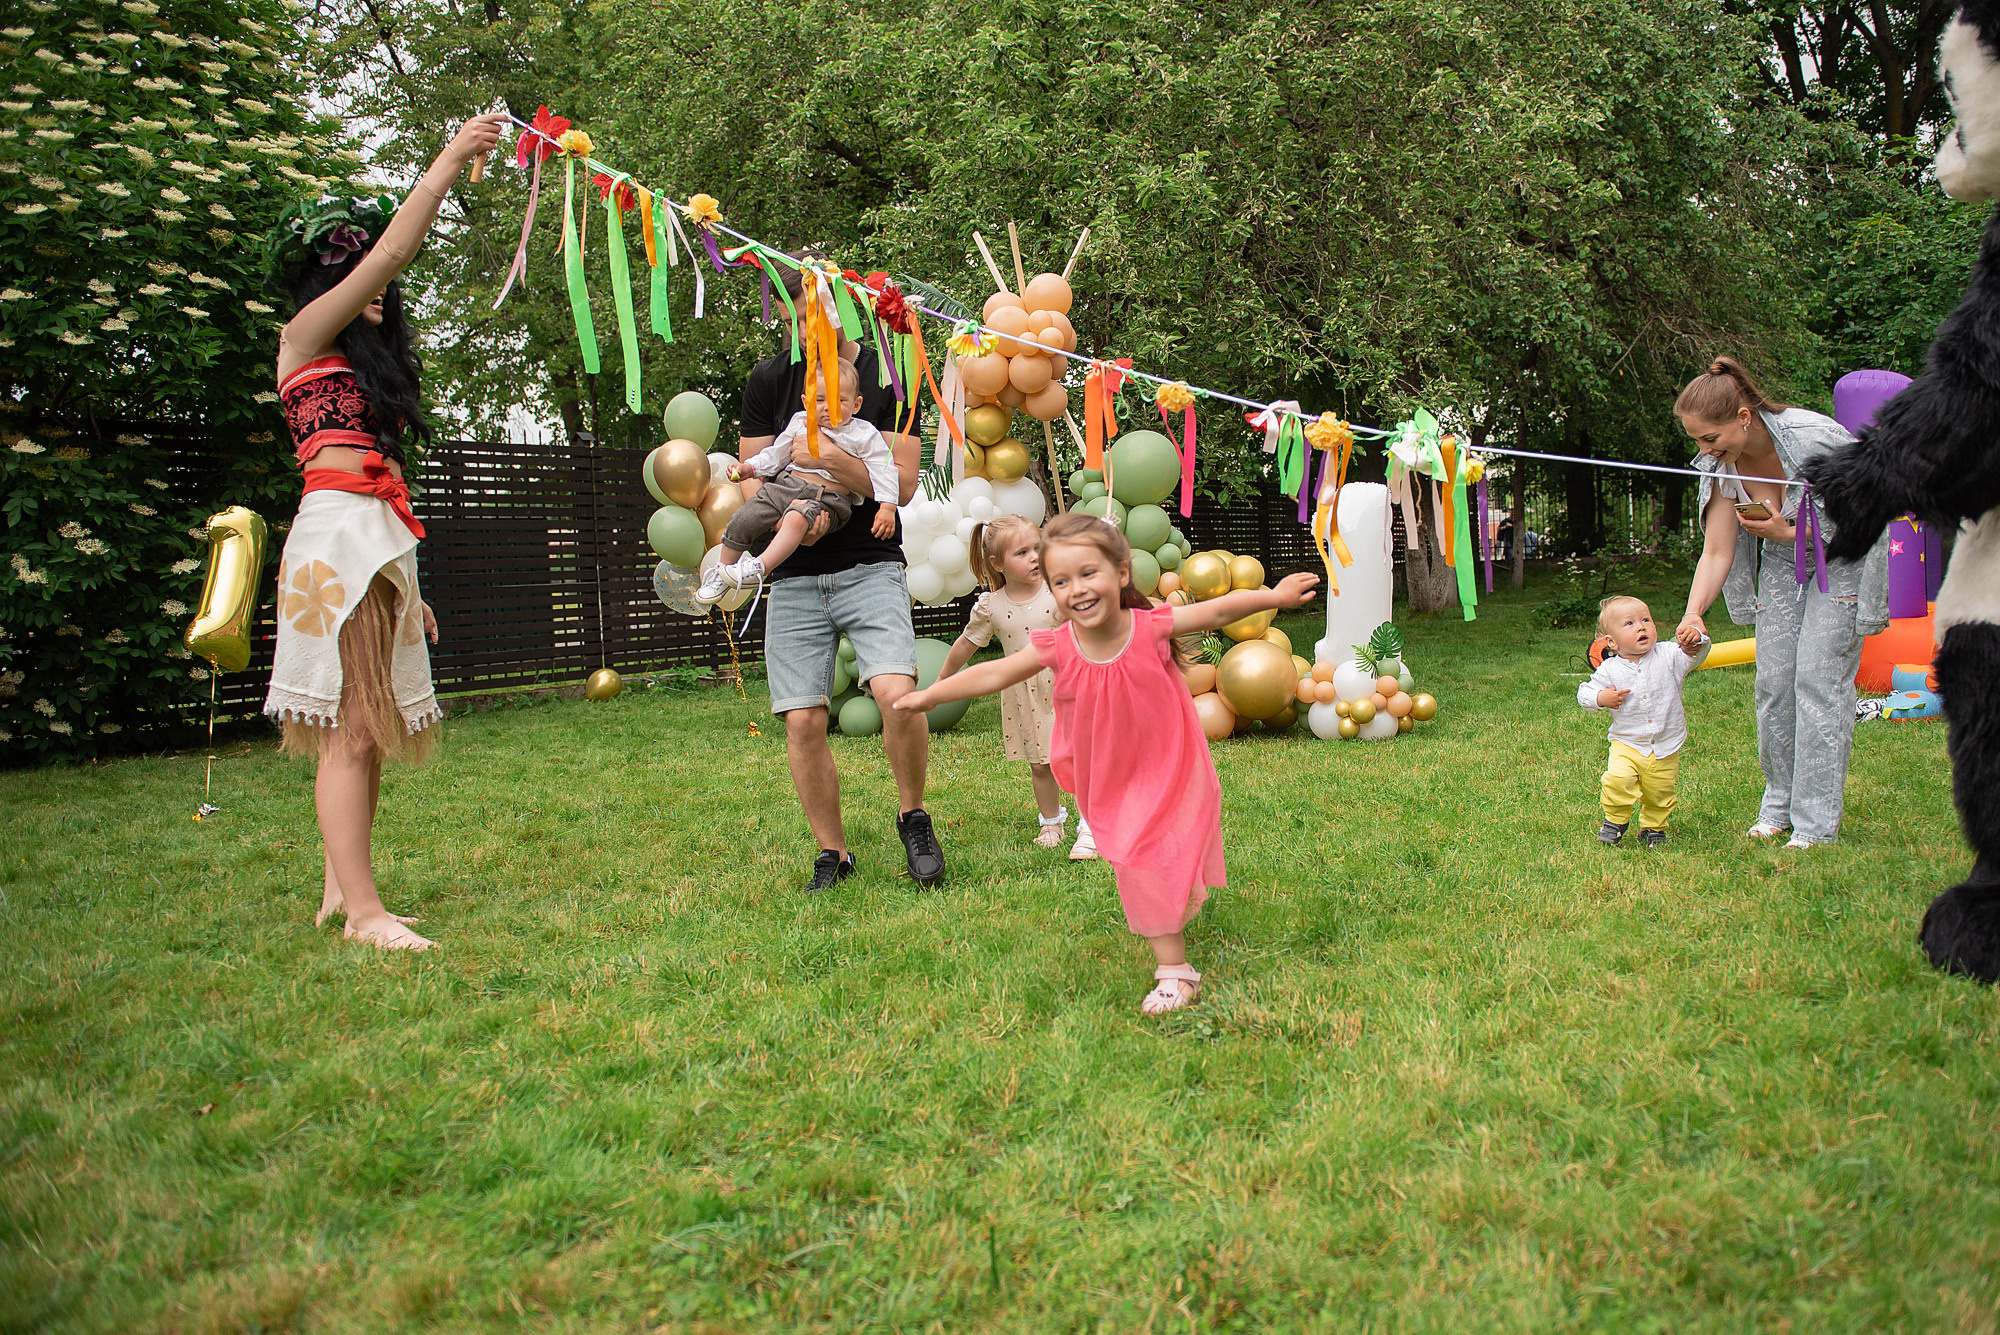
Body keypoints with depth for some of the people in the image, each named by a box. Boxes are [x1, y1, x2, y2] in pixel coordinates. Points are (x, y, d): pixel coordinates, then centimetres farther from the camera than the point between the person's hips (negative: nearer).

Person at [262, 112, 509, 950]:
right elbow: (392, 252, -6)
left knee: (372, 728, 6)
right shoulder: (304, 337, 4)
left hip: (380, 540, 8)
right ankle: (363, 910, -13)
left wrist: (405, 584, 20)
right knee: (351, 728, -12)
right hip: (336, 534, -8)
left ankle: (342, 892, 11)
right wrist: (451, 160, -2)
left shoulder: (368, 362, 26)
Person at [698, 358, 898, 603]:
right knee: (744, 519, -7)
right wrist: (749, 468, 9)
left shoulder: (864, 434, 0)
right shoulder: (800, 422, 13)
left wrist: (887, 508, -12)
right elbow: (777, 454, 22)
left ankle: (761, 567, -39)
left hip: (827, 500, -5)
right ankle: (722, 571, 13)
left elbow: (884, 471, -2)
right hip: (785, 486, 5)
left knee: (797, 517, -38)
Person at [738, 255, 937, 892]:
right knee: (803, 720, -3)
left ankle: (913, 816, 4)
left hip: (871, 568, -2)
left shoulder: (886, 375, 1)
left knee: (897, 694, -22)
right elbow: (752, 478, 7)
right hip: (796, 577, 3)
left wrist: (827, 457, -19)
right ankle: (832, 854, 15)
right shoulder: (769, 379, 9)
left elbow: (903, 484, -6)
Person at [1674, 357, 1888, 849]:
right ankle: (1779, 805, 14)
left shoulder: (1814, 439, -31)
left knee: (1818, 678, -12)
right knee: (1773, 679, -1)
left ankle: (1817, 822, -6)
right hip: (1783, 558, 5)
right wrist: (1693, 614, -26)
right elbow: (1716, 552, -12)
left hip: (1844, 556, -5)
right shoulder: (1722, 465, -14)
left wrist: (1788, 533, -26)